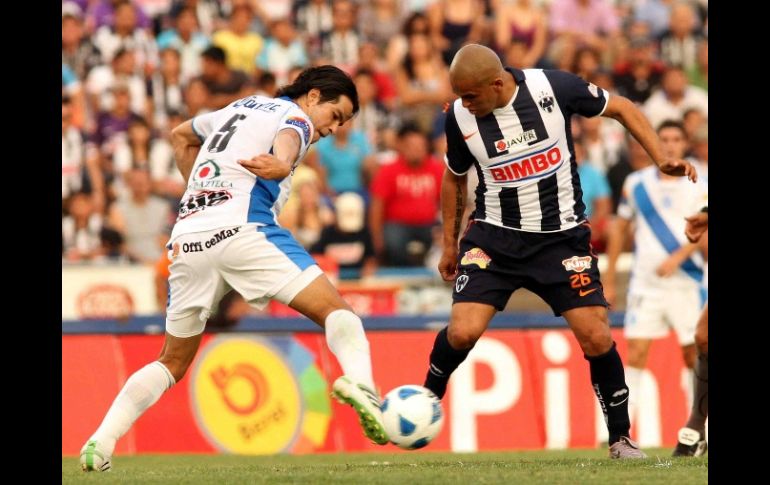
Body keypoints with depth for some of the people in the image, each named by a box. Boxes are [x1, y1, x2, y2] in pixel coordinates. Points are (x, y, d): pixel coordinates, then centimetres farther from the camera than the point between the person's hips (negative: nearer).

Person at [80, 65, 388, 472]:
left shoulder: (242, 107, 31)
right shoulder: (295, 117, 8)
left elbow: (181, 136, 46)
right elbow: (285, 142, -18)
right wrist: (282, 165, -41)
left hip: (187, 236, 7)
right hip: (243, 226, -7)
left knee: (173, 362, 17)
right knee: (334, 309, -11)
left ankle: (101, 441, 4)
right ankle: (358, 380, -40)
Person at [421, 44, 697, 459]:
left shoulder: (553, 87, -16)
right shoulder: (459, 117, -10)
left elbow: (620, 108, 0)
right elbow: (454, 177, 10)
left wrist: (661, 159, -8)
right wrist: (449, 244, 14)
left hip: (562, 236, -1)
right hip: (495, 237, 1)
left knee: (597, 338, -8)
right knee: (462, 331, -17)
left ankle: (620, 438, 11)